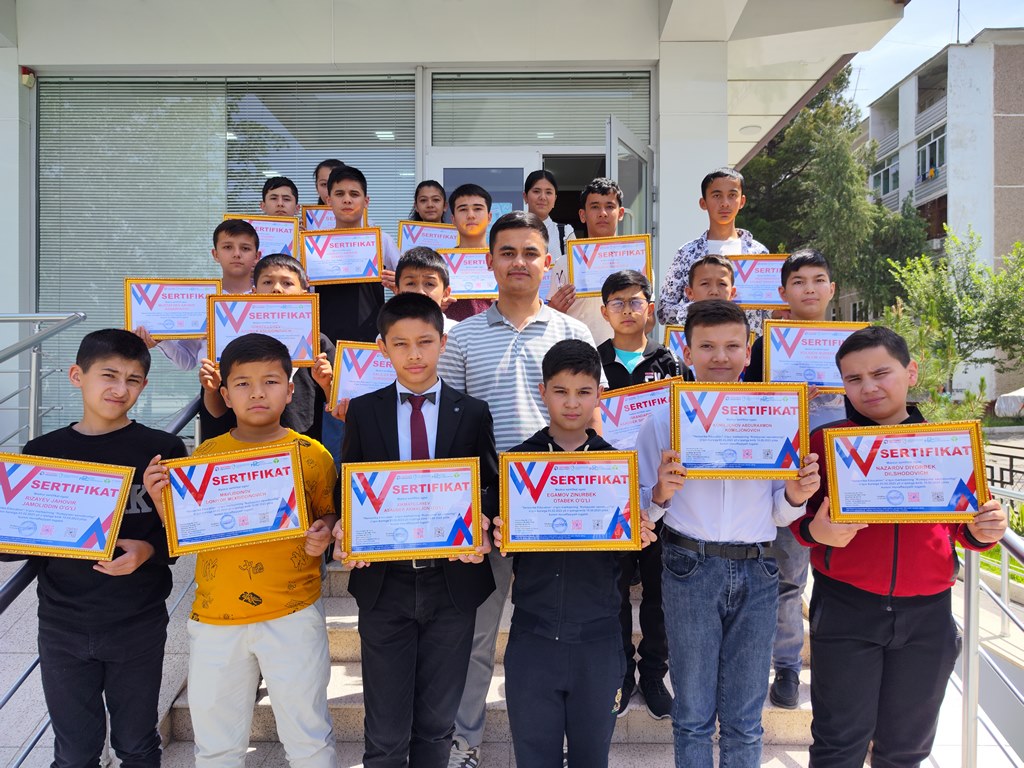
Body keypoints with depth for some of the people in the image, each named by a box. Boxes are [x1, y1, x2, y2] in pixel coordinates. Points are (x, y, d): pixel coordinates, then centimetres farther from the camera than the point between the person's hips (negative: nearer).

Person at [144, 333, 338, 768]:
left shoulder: (312, 455, -4)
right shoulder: (205, 456, 3)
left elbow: (329, 516, 7)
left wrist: (325, 533, -15)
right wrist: (162, 498, -9)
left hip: (293, 614, -2)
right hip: (215, 617, 3)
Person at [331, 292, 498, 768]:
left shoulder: (473, 413, 1)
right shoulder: (363, 411, 2)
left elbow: (491, 490, 2)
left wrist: (480, 529, -18)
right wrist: (345, 532, -15)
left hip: (452, 581, 0)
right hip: (384, 583, 0)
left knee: (437, 724, 17)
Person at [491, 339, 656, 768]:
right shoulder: (516, 460, -1)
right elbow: (501, 540, 2)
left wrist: (639, 541, -19)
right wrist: (500, 538, -19)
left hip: (597, 640, 0)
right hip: (532, 638, 0)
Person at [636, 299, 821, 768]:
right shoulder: (663, 419, -2)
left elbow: (778, 515, 10)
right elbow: (641, 512, 0)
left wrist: (794, 497, -11)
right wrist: (660, 495, -20)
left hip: (757, 571, 2)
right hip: (690, 568, -2)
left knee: (744, 719, 14)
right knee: (693, 715, 11)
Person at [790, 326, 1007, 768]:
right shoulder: (826, 442, -4)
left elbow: (963, 527, 11)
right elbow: (800, 521, 0)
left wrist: (983, 531, -10)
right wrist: (817, 532, -21)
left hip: (927, 615, 3)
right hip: (846, 612, -2)